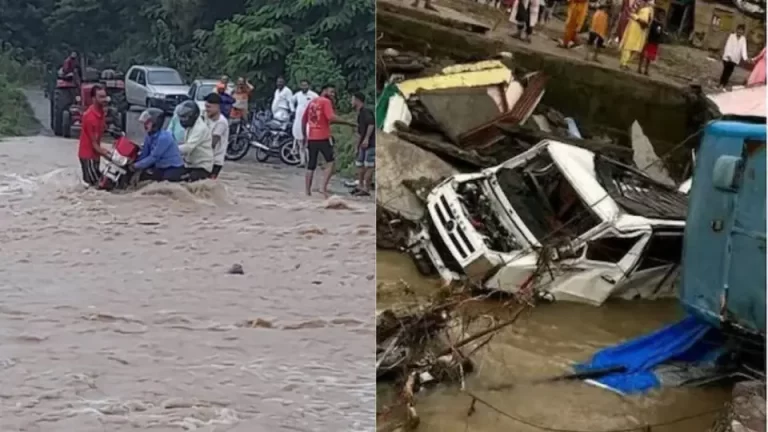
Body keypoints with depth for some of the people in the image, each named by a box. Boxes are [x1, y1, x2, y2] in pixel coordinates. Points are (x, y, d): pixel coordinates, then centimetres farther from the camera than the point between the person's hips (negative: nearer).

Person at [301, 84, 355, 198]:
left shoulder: (312, 102, 17)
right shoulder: (326, 102, -5)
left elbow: (304, 119, 19)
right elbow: (331, 118, -20)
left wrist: (304, 135, 23)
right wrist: (348, 123, -16)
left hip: (311, 137, 7)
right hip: (323, 137, -7)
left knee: (311, 165, 9)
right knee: (330, 162, 5)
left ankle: (308, 191, 5)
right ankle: (324, 187, -8)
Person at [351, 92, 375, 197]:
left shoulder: (366, 111, -12)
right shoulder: (360, 114, 17)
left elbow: (371, 123, -29)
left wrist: (366, 138, -31)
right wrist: (358, 145, 23)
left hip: (370, 143, -10)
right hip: (364, 144, 10)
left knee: (368, 166, -8)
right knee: (359, 164, 12)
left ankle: (365, 189, -7)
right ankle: (360, 186, 21)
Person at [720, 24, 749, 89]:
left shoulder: (743, 39, 0)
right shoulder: (732, 36, -7)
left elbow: (743, 49, -7)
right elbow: (728, 46, -12)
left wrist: (745, 58, -20)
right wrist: (728, 55, -24)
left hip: (735, 58, 3)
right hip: (728, 57, -3)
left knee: (729, 72, 5)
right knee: (726, 70, -3)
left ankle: (724, 85, 13)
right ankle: (721, 84, 6)